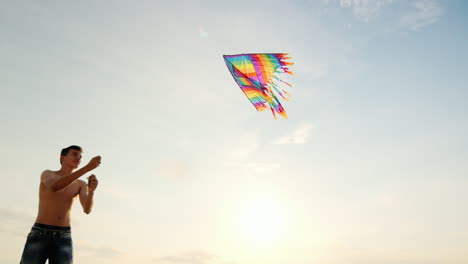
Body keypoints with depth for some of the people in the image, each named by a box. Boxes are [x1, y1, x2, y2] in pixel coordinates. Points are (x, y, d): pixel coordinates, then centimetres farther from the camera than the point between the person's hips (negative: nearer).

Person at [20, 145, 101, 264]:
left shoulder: (81, 184, 13)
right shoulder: (47, 174, 3)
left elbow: (87, 209, -6)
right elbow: (55, 187, -24)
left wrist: (91, 190, -29)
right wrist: (87, 167, -31)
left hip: (63, 239, 2)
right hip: (39, 236, -2)